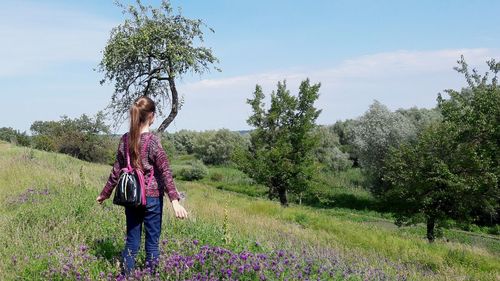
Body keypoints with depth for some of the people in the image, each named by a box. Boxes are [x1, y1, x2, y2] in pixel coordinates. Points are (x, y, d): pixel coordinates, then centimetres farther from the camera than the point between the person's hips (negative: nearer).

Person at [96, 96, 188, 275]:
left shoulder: (125, 139, 2)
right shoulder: (153, 141, -13)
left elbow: (117, 170, 7)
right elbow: (165, 172, -19)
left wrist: (105, 193, 18)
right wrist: (175, 200, -22)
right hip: (152, 197, -5)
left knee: (131, 241, 14)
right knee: (152, 242, 7)